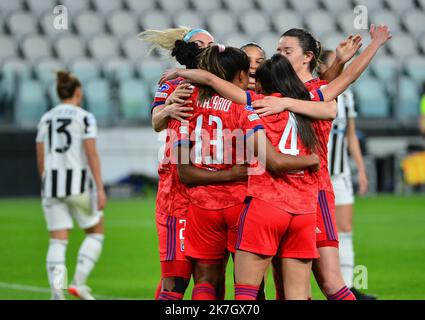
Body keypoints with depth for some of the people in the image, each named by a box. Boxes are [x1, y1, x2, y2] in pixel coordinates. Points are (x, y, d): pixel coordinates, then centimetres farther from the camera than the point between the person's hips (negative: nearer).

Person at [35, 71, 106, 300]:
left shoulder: (45, 119, 10)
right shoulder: (85, 118, -4)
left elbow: (40, 159, 11)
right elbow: (92, 155, -11)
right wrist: (100, 189, -11)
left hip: (52, 181, 4)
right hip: (78, 183, -4)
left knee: (58, 240, 3)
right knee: (96, 232, 14)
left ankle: (57, 291, -15)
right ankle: (79, 282, 0)